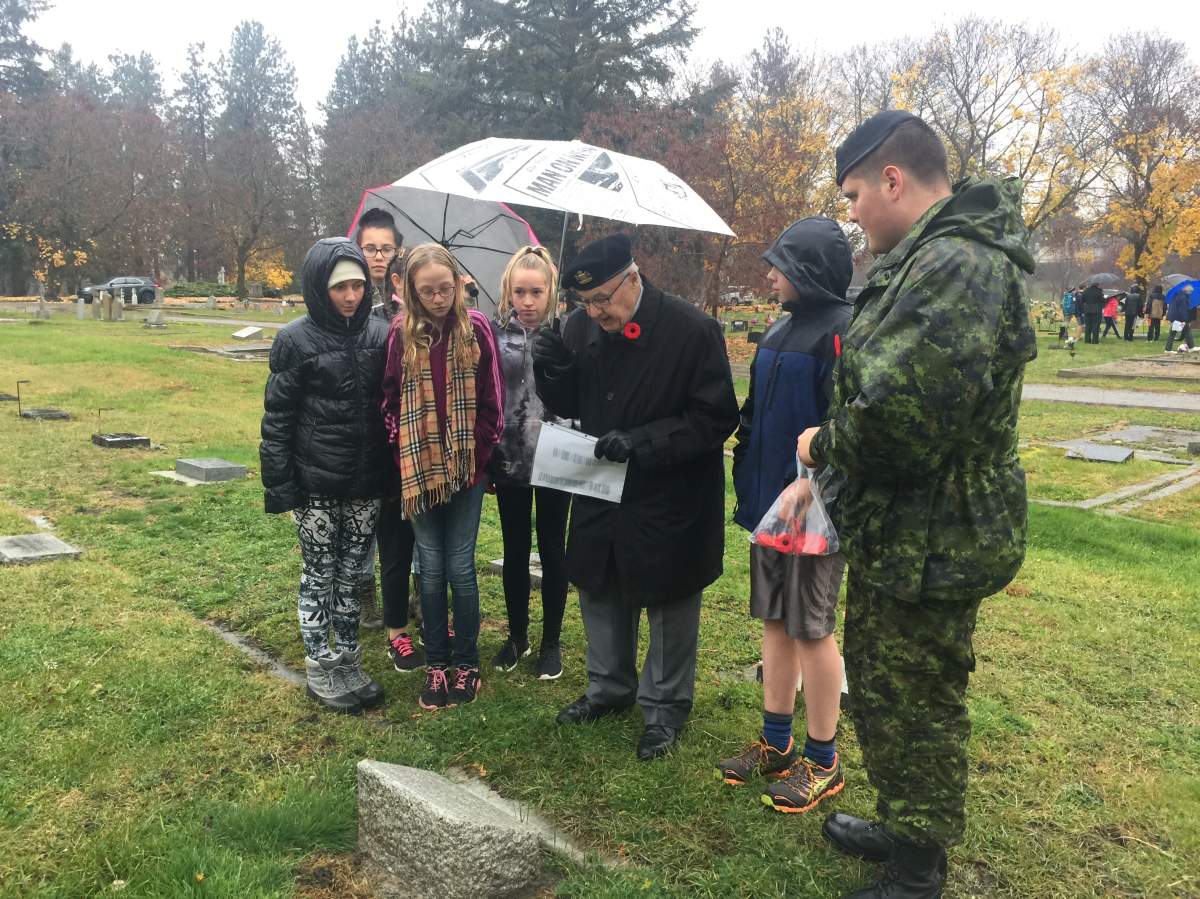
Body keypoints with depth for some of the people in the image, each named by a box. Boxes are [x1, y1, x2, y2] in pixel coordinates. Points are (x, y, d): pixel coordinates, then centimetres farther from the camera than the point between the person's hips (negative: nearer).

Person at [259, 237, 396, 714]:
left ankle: (349, 662, 27)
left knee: (352, 574, 13)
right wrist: (280, 483, -9)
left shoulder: (379, 335, 1)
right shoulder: (296, 339, -8)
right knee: (319, 575, 9)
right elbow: (277, 417, -6)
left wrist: (392, 474, 4)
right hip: (316, 483, -3)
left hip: (366, 483, 3)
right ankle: (320, 669, 22)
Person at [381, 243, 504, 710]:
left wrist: (476, 456, -7)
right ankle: (436, 663, 22)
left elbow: (491, 401, -3)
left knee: (460, 567, 2)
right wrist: (405, 458, -6)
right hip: (418, 470, 1)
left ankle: (466, 662, 19)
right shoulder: (401, 334, -1)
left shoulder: (476, 328, -4)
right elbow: (391, 401, 2)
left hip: (466, 468, -1)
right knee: (431, 568, 8)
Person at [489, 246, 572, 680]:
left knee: (552, 549, 11)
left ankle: (551, 641, 26)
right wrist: (484, 456, -4)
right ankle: (517, 635, 32)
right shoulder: (495, 333, -2)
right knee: (515, 550, 14)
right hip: (509, 459, 2)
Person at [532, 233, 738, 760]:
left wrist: (641, 441, -26)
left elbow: (716, 418, -17)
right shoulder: (581, 328, -3)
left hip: (668, 500, -5)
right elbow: (569, 407, 8)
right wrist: (554, 371, -14)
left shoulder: (691, 330, -18)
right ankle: (609, 688, 41)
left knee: (668, 604, 10)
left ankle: (664, 706, 31)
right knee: (601, 591, 19)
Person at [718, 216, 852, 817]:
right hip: (770, 503, 8)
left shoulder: (842, 332, -15)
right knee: (776, 621, 15)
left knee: (811, 627, 2)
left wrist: (816, 496, -24)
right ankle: (776, 744, 30)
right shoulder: (781, 331, 12)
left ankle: (822, 760, 19)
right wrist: (749, 486, 14)